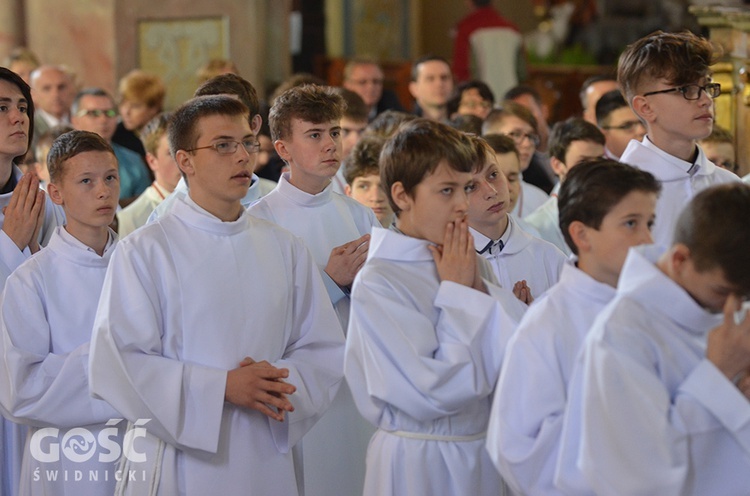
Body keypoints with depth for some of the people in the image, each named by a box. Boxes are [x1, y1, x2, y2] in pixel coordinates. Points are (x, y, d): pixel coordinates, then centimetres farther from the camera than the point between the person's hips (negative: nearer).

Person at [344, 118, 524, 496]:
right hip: (418, 464, -6)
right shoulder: (377, 284, -15)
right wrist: (456, 293, -13)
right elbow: (434, 395, -21)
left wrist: (479, 287, -10)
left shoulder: (466, 265, 6)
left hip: (482, 454, 6)